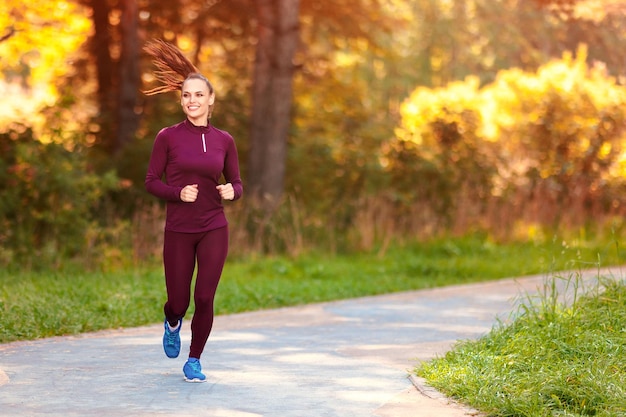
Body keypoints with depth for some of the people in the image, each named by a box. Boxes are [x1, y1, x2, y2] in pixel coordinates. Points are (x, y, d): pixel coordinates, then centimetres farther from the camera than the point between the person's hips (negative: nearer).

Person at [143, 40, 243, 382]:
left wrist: (231, 191, -12)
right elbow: (151, 182, -1)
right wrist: (179, 193, -18)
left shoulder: (224, 141, 4)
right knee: (179, 302, 5)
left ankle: (194, 361, 15)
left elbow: (237, 184, 11)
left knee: (205, 298, -4)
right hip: (178, 230, -1)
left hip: (214, 229, 1)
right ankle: (173, 323, 43)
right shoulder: (168, 137, -3)